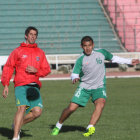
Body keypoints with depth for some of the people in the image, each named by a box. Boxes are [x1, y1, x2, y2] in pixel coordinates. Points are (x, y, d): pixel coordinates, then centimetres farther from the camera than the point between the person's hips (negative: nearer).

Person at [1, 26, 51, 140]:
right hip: (21, 85, -4)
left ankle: (18, 124, 14)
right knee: (22, 108, -21)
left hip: (34, 87, 4)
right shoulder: (17, 51, 7)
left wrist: (36, 70, -7)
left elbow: (47, 70, 14)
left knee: (37, 111, -10)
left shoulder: (40, 53, 17)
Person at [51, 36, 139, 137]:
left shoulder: (101, 53, 0)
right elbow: (74, 74, -7)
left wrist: (130, 61, 23)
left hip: (99, 87, 1)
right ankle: (58, 126, 17)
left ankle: (90, 128, -35)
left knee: (101, 104, -30)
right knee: (71, 108, -8)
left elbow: (113, 58, 18)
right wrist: (75, 78, -32)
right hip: (84, 87, -1)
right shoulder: (80, 60, -7)